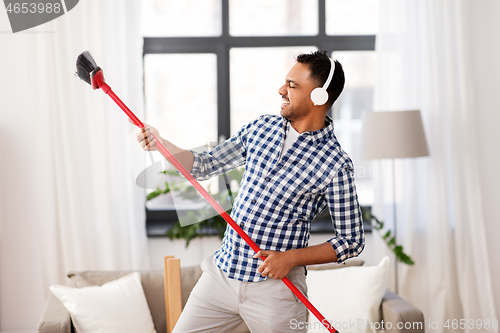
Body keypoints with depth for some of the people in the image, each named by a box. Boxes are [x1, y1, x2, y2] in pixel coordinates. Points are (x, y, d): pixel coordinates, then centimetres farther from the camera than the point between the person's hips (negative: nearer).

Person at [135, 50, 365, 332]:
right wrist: (161, 143, -2)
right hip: (220, 274, 5)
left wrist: (292, 257, -17)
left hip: (275, 288, -5)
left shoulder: (336, 165, -12)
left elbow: (352, 241, -8)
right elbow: (207, 166, 13)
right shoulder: (262, 127, 5)